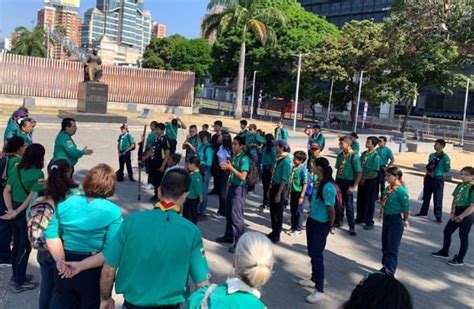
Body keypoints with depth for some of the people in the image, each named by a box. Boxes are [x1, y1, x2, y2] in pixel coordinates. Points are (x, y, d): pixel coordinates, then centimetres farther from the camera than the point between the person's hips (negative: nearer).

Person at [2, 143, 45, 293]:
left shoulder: (16, 169, 4)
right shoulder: (38, 173, -17)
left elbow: (6, 191, 2)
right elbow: (31, 198, -21)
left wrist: (10, 210, -5)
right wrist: (16, 212, -15)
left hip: (15, 211, 7)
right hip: (27, 213, -7)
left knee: (17, 245, 21)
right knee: (25, 247, 6)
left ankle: (16, 276, 36)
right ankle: (19, 283, 16)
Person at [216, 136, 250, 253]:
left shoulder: (244, 158, -17)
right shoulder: (234, 156, 8)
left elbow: (243, 176, -24)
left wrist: (230, 167, -22)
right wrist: (226, 167, 3)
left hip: (239, 188, -9)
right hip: (232, 186, 9)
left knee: (236, 216, -4)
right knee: (229, 213, 19)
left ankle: (239, 242, 4)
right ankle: (229, 236, 35)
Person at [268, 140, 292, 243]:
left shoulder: (286, 161, -20)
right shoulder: (278, 159, 5)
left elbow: (284, 179, -20)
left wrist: (279, 194, -19)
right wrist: (270, 188, 15)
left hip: (280, 188, -8)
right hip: (274, 186, 8)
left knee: (278, 212, 5)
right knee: (272, 211, 17)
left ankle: (276, 236, 17)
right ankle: (274, 232, 32)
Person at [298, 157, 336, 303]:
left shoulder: (328, 187, -25)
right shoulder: (319, 183, 1)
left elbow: (331, 209, -19)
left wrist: (330, 226, -8)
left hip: (321, 225, -8)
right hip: (312, 221, 9)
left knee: (317, 256, -2)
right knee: (312, 253, 20)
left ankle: (319, 290, 9)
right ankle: (314, 280, 38)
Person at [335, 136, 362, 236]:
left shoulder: (354, 156, -15)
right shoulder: (340, 155, 3)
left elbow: (359, 173, -15)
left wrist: (353, 187, -16)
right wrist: (336, 181, 7)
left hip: (348, 182, -5)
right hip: (339, 181, 5)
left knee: (349, 205, 2)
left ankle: (352, 227, 14)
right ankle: (338, 221, 34)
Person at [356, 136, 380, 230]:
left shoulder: (376, 156, -15)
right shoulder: (364, 153, 3)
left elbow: (374, 171, -17)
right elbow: (360, 166, 7)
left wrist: (364, 178, -15)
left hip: (371, 181, -6)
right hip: (362, 180, 6)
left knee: (370, 201, 3)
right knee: (360, 200, 14)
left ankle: (369, 222, 13)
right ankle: (360, 218, 29)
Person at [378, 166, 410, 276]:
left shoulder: (401, 191, -23)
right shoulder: (388, 188, 2)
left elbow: (406, 208, -17)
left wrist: (405, 220, -5)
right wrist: (381, 212, 14)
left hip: (395, 220, -8)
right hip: (386, 218, 8)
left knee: (392, 248, 2)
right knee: (385, 246, 19)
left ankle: (389, 272, 11)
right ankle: (385, 267, 35)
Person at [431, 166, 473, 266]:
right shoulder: (460, 186, 5)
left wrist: (461, 216, -17)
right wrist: (453, 213, 0)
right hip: (457, 213, 8)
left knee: (463, 237, 5)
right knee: (447, 231, 14)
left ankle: (460, 259, 17)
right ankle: (444, 252, 33)